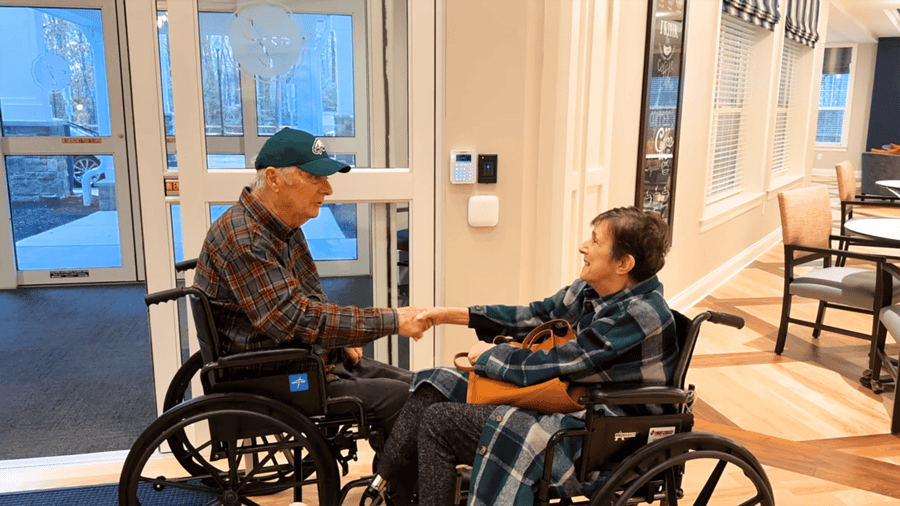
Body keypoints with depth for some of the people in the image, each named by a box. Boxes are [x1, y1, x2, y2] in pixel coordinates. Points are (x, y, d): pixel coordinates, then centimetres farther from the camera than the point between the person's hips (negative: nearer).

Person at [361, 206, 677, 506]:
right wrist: (452, 315, 9)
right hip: (561, 401, 9)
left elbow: (556, 364, -26)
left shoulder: (640, 314, -25)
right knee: (433, 386, 5)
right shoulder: (592, 290, 1)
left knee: (440, 421, -17)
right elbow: (535, 316, 13)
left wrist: (488, 355, -8)